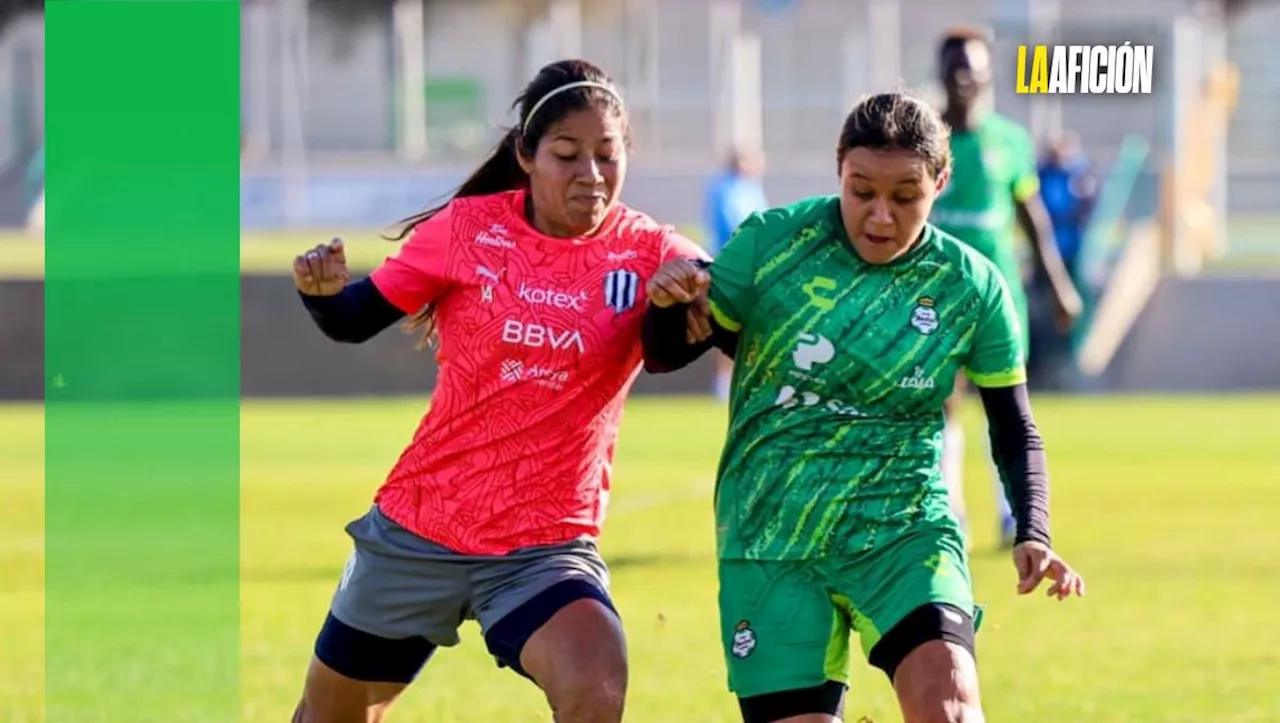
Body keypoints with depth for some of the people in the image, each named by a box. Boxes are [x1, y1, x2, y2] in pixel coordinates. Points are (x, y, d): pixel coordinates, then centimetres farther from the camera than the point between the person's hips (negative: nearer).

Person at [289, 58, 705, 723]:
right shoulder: (468, 228, -5)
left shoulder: (650, 253, -7)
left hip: (546, 548, -2)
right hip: (418, 527, 2)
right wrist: (321, 289, -19)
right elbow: (353, 321, 3)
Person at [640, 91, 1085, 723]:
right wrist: (668, 306, -18)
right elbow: (666, 355, 5)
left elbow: (1014, 430, 10)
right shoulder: (772, 241, -5)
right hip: (770, 539, 0)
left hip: (905, 531, 0)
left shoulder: (972, 290, -2)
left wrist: (1033, 535, -5)